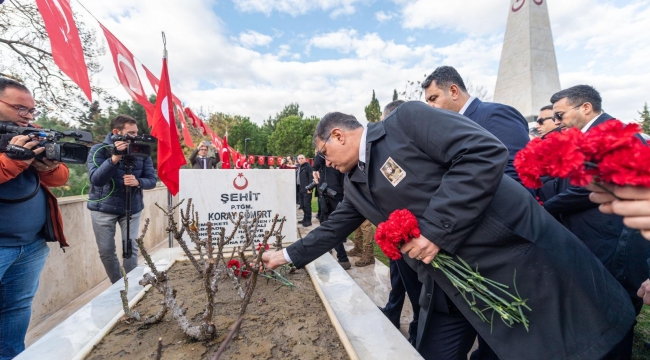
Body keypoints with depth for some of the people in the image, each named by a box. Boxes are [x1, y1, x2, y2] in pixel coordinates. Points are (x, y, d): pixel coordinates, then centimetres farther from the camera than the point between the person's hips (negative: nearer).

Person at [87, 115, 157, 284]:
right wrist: (114, 158, -35)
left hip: (132, 207, 1)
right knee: (106, 251, 7)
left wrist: (137, 182, -29)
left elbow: (152, 180, -7)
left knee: (131, 248, 0)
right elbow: (96, 179, -22)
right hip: (103, 208, 0)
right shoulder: (99, 150, -10)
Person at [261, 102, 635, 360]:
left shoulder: (407, 119, -13)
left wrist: (436, 227, -24)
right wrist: (288, 254, 26)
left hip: (519, 255, -7)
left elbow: (486, 152, -23)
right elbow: (333, 229, 20)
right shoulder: (355, 184, 9)